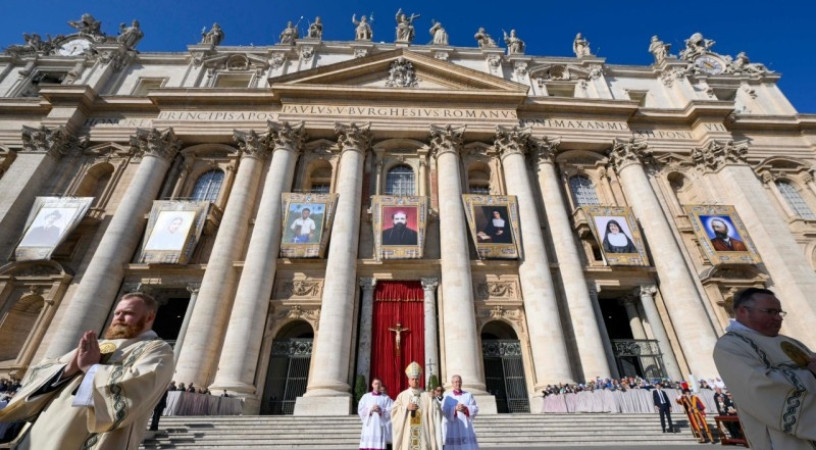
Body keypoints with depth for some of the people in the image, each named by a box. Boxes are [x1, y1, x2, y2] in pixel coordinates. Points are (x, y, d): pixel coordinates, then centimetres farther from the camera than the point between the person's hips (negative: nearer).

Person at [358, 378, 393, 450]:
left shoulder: (386, 398, 8)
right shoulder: (366, 396, 10)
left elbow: (391, 411, 0)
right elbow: (360, 410, 4)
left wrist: (381, 410, -13)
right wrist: (370, 410, -11)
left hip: (380, 426, -1)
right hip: (368, 426, 1)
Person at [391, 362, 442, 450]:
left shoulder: (427, 396, 6)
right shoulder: (402, 395, 8)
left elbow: (436, 413, -2)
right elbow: (394, 411, 2)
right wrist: (406, 408, -11)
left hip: (423, 433, 0)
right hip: (407, 433, 0)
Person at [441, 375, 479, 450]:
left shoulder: (468, 395, 10)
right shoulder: (447, 397, 4)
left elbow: (475, 409, 1)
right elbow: (444, 411, -7)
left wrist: (465, 409, -16)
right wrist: (455, 409, -23)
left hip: (465, 428, 2)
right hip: (452, 429, -2)